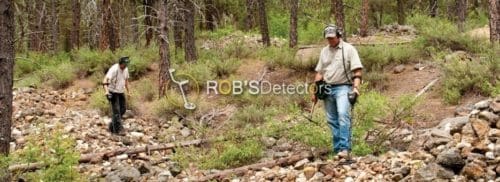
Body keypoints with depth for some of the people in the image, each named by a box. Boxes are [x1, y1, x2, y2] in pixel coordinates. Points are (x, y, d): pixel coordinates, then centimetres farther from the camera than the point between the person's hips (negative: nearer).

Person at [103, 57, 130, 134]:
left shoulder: (126, 69, 0)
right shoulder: (114, 69, -23)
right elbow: (105, 80, -32)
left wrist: (128, 91, 17)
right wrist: (106, 91, -45)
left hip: (121, 92, 7)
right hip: (113, 92, -7)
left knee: (123, 109, 9)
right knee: (116, 111, -9)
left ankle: (112, 125, 23)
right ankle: (117, 129, -5)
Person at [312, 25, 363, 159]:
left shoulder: (349, 49, -1)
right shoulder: (324, 51, 15)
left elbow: (357, 70, -7)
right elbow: (319, 72, 18)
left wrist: (356, 87, -20)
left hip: (343, 88, -5)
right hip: (327, 89, 6)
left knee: (343, 116, -21)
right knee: (332, 120, 4)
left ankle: (345, 149, -26)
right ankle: (338, 150, 8)